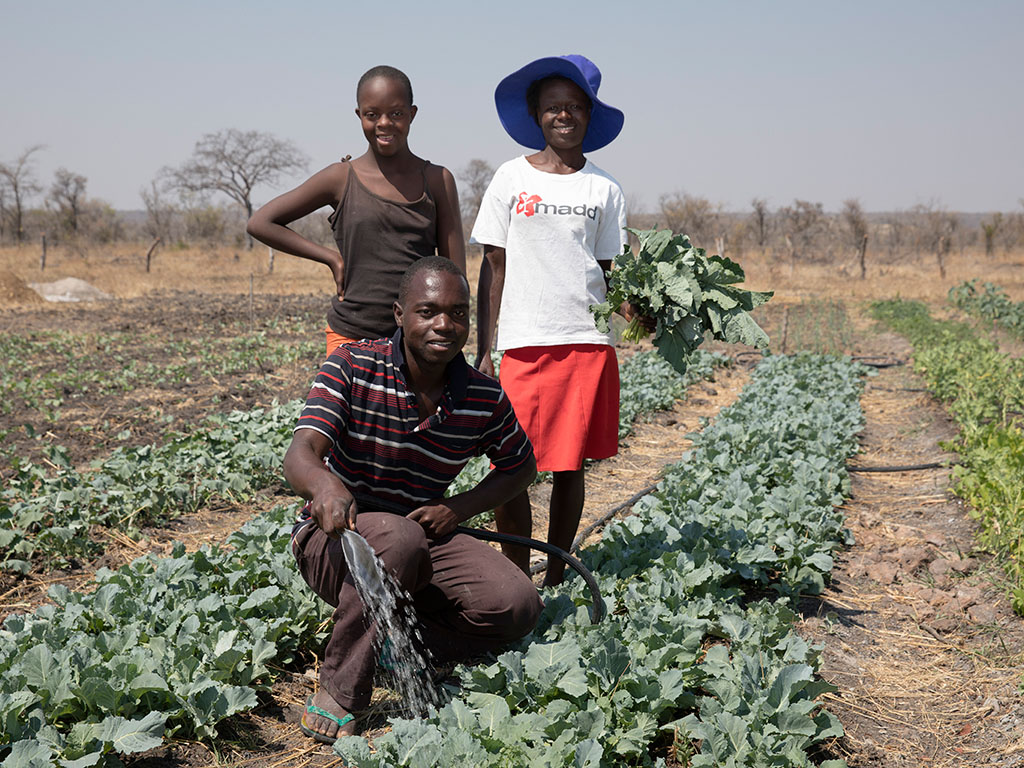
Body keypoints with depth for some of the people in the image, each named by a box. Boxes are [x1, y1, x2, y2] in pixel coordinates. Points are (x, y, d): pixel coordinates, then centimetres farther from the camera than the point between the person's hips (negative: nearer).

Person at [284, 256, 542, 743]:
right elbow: (299, 456, -29)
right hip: (331, 538, -4)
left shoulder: (484, 398, -7)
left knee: (517, 606, -19)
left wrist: (459, 509, -7)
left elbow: (521, 467, 11)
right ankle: (339, 692, -22)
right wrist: (325, 485, -55)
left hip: (423, 537, 4)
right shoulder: (351, 368, -17)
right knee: (399, 538, -39)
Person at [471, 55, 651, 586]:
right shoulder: (512, 178, 5)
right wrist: (483, 353, 2)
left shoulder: (604, 189, 9)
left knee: (570, 465, 7)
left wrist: (635, 310, -13)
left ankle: (556, 578, 22)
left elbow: (609, 272, 9)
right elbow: (494, 268, 6)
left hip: (588, 343, 1)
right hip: (523, 344, -1)